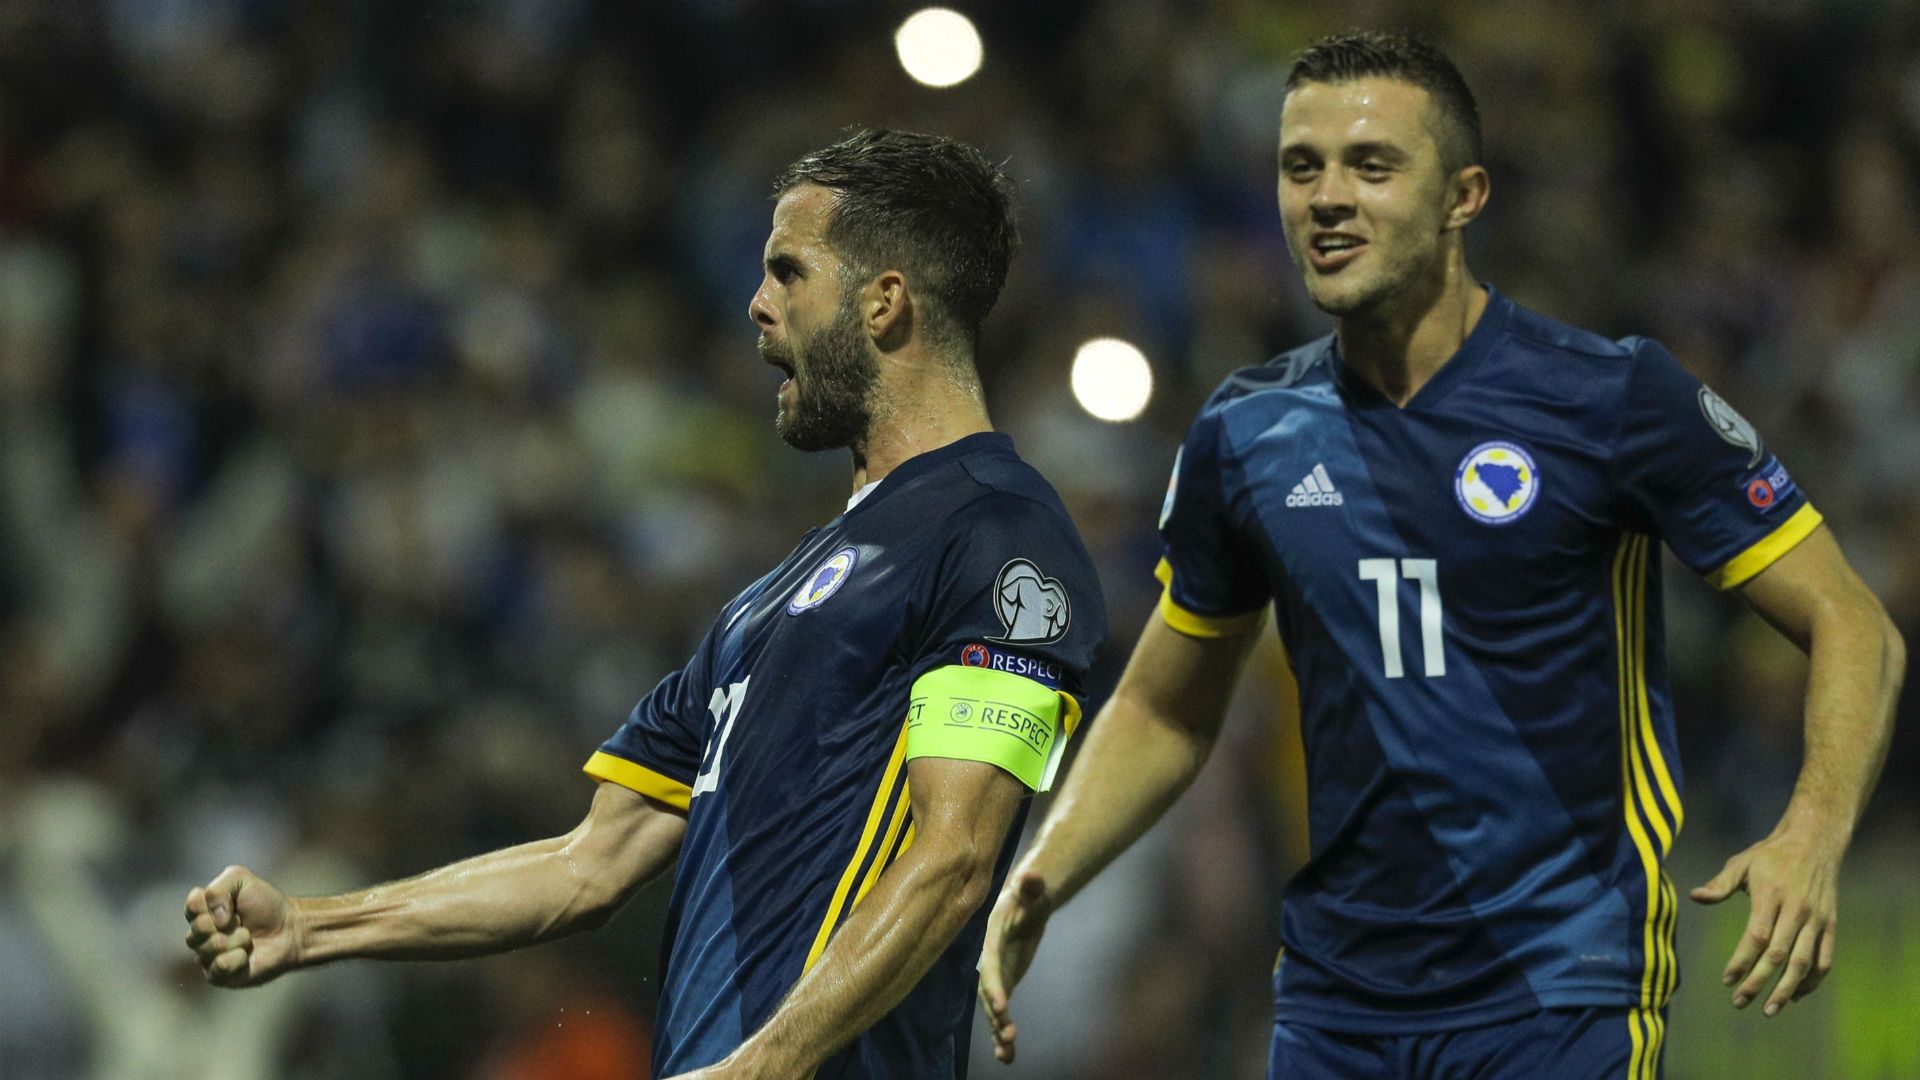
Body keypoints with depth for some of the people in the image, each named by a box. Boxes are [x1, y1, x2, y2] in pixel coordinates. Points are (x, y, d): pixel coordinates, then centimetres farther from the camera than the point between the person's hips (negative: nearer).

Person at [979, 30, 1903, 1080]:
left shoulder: (1613, 397, -7)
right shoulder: (1245, 435, 6)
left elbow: (1852, 627, -4)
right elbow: (1163, 710, 20)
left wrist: (1812, 838, -22)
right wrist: (1041, 878, 4)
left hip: (1560, 995, -4)